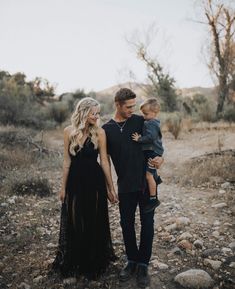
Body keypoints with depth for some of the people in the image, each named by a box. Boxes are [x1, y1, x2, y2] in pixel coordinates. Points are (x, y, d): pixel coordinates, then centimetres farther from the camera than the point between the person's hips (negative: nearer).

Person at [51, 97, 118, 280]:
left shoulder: (99, 132, -7)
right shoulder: (69, 132, -3)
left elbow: (104, 161, -5)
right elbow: (67, 161, 2)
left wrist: (111, 188, -4)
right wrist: (63, 187, 4)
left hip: (95, 181, -1)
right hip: (75, 181, 2)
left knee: (94, 223, 9)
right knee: (74, 222, 12)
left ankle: (94, 263, 29)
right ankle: (73, 263, 32)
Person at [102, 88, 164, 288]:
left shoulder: (140, 121, -1)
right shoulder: (107, 129, 2)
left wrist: (160, 158, -11)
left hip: (147, 181, -1)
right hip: (125, 185, 1)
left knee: (147, 223, 4)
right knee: (127, 224, 10)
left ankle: (143, 264, 19)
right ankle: (132, 261, 29)